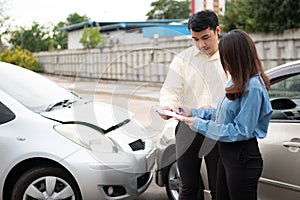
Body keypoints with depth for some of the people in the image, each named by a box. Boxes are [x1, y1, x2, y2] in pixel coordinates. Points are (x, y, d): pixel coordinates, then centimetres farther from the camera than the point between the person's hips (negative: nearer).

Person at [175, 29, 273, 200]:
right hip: (227, 153, 9)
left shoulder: (253, 87, -22)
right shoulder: (237, 81, 8)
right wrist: (193, 112, 7)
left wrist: (200, 125, -19)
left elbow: (242, 131, -23)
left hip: (243, 159, -9)